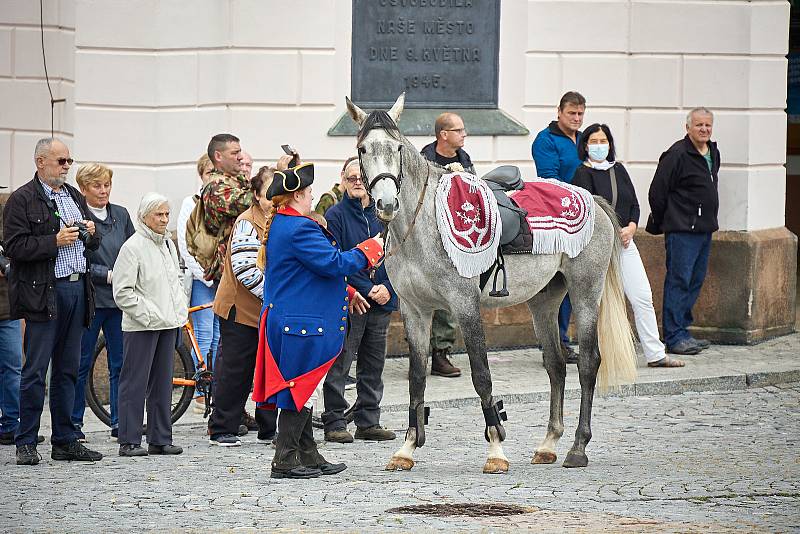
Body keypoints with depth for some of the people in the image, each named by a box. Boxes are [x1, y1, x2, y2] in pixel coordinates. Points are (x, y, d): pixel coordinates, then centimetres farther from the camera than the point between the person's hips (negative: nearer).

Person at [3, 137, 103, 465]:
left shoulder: (75, 196, 18)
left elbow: (93, 245, 26)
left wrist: (89, 233, 3)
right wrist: (55, 241, -18)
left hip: (78, 288, 7)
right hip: (44, 292, -7)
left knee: (68, 370, 10)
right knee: (36, 370, -5)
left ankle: (65, 441, 14)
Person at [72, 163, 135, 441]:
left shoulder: (121, 215, 11)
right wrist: (107, 275, -15)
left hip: (119, 299, 5)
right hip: (90, 299, -5)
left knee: (120, 363, 5)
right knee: (81, 363, 1)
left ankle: (119, 421, 10)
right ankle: (74, 423, 10)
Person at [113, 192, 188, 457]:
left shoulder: (168, 244, 14)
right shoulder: (133, 247, -11)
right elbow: (123, 291, -14)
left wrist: (180, 311, 12)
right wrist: (149, 314, -17)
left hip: (168, 325, 8)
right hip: (141, 326, -8)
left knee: (162, 384, 10)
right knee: (135, 383, -5)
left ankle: (160, 439, 16)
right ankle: (129, 441, -2)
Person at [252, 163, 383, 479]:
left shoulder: (278, 225, 15)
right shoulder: (300, 228, -20)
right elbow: (332, 263, -23)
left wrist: (346, 292, 25)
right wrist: (369, 251, -9)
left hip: (283, 319, 11)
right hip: (301, 323, -11)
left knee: (301, 390, 15)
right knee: (301, 389, -5)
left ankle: (307, 456, 22)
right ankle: (285, 460, -3)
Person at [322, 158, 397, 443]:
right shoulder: (336, 215, -5)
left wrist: (387, 288, -8)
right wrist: (367, 289, -17)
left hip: (381, 302, 5)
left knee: (373, 366, 10)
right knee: (339, 365, -4)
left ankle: (369, 422, 18)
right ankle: (334, 423, 0)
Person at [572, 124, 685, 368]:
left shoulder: (619, 170, 15)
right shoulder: (583, 174, -4)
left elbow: (634, 204, 15)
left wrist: (631, 228, -3)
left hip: (625, 242, 6)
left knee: (643, 297, 2)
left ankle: (655, 354, 4)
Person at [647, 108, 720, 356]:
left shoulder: (713, 154, 13)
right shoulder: (677, 155, -14)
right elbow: (657, 192, -13)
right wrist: (662, 222, -4)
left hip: (704, 230, 9)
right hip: (681, 231, -9)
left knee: (695, 281, 11)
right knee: (678, 281, -8)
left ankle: (681, 330, 18)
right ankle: (674, 337, -7)